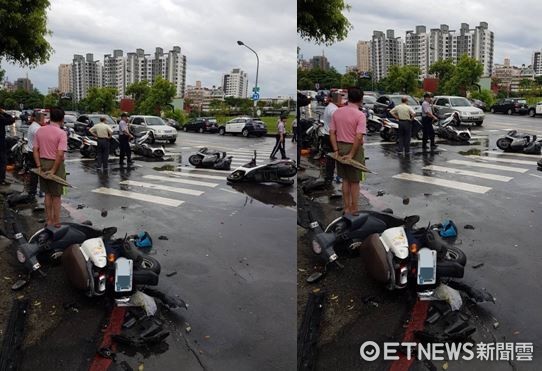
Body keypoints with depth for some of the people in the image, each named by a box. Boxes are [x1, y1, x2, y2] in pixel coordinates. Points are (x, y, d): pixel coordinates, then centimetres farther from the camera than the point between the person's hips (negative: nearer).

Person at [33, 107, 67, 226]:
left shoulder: (40, 130, 2)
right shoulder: (61, 133, -15)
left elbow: (35, 150, 2)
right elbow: (60, 154, -23)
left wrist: (39, 166, 2)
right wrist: (53, 170, -17)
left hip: (43, 164, 5)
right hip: (56, 165, -5)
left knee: (48, 194, 18)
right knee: (56, 196, 7)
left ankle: (49, 220, 25)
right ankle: (56, 222, 14)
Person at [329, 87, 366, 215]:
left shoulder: (337, 112, 2)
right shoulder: (360, 115, -15)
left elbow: (332, 132, 1)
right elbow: (359, 137, -22)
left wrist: (336, 150, 1)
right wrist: (351, 155, -18)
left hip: (340, 147, 5)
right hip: (354, 149, -5)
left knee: (345, 180, 17)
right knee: (355, 182, 7)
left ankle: (346, 208, 24)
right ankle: (354, 210, 15)